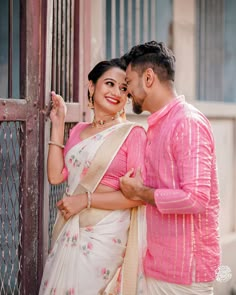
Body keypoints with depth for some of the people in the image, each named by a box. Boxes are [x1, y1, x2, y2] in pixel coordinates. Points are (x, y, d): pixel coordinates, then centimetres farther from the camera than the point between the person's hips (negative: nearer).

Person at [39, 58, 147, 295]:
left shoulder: (132, 133, -9)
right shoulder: (78, 131, 10)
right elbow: (56, 176, 2)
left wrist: (85, 200, -16)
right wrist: (57, 125, 3)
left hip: (105, 235, -6)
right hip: (69, 232, 6)